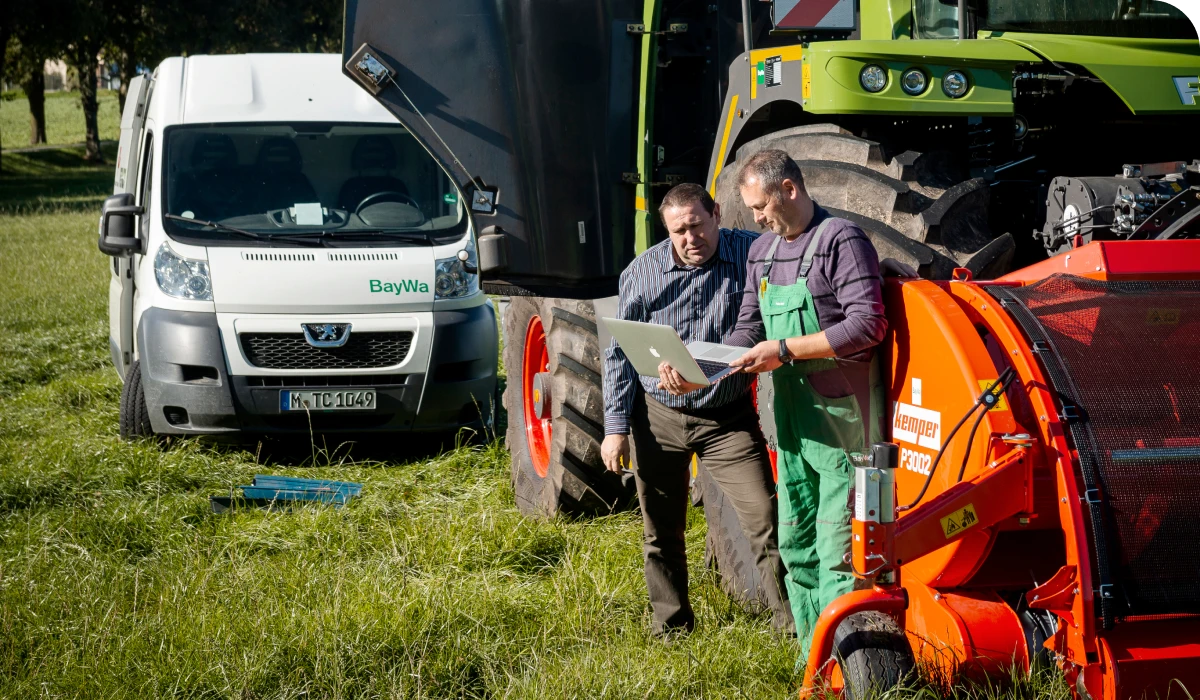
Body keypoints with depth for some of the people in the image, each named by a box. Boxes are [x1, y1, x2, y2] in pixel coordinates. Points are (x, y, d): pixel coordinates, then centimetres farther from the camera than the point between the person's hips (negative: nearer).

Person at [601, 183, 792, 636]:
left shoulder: (752, 254, -6)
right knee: (661, 531, 10)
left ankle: (791, 621, 3)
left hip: (729, 419, -1)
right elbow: (619, 352, 3)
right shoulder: (643, 272, -3)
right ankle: (670, 624, 27)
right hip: (659, 418, 1)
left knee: (764, 518, -8)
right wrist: (616, 426, -2)